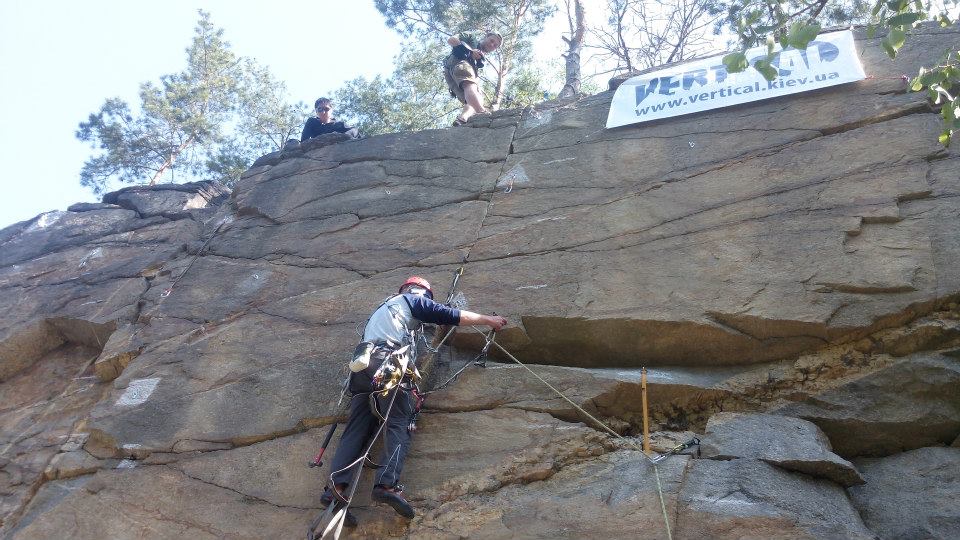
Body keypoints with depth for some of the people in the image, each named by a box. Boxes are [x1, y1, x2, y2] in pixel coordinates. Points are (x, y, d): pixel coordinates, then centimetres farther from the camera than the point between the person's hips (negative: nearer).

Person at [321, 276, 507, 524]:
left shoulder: (383, 307, 39)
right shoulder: (413, 300, 18)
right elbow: (454, 316, 15)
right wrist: (489, 320, 24)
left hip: (361, 363, 7)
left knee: (357, 428, -2)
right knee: (399, 424, -13)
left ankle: (336, 488, -19)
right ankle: (387, 484, -33)